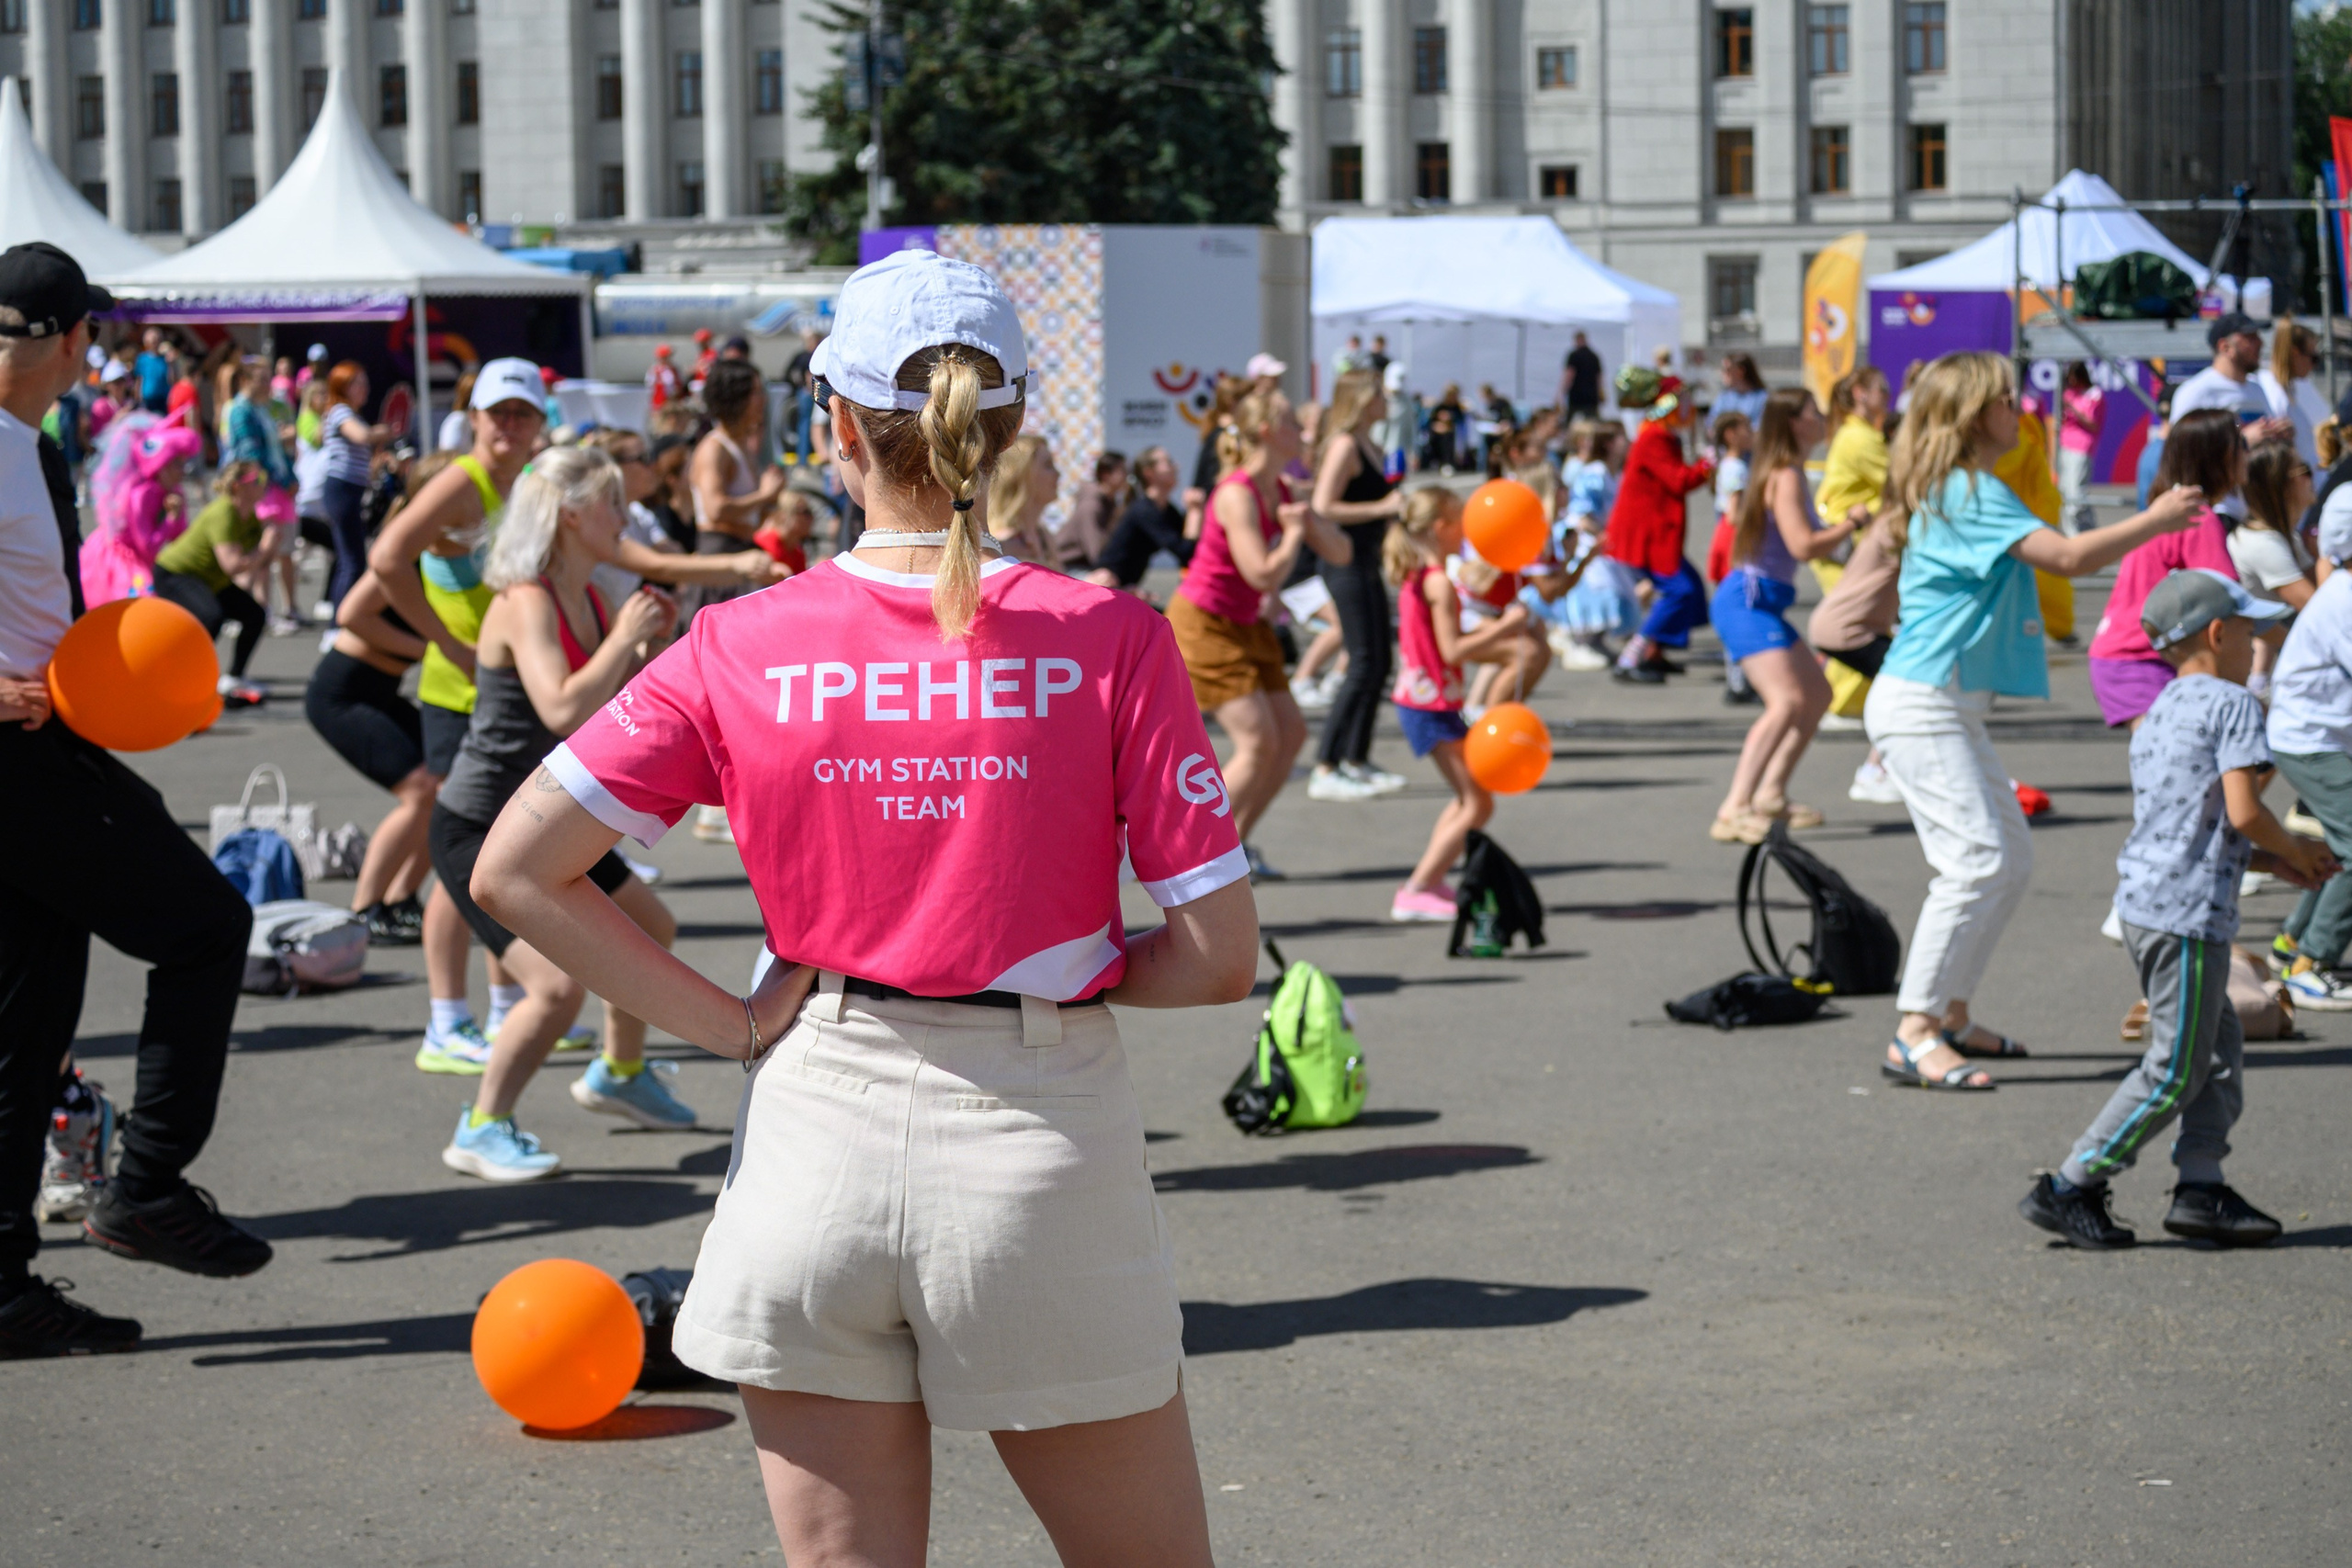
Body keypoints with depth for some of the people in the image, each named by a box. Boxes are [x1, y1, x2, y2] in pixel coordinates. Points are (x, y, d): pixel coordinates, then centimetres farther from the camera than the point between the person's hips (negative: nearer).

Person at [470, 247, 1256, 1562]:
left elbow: (514, 872, -3)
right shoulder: (1108, 639, -8)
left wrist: (734, 1024, 0)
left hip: (817, 1134, 2)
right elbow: (1220, 956, -9)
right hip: (1039, 1144, -2)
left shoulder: (742, 650, -3)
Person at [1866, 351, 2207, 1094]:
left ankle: (1950, 1014, 19)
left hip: (1952, 706, 11)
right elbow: (2069, 556, -21)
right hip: (1922, 706, -11)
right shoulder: (1971, 494, -15)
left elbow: (2051, 556, 24)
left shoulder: (1961, 492, 18)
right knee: (1977, 859, -17)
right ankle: (1913, 1034, -19)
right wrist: (2157, 521, -11)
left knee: (2011, 857, 14)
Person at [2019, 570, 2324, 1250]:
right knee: (2175, 1070, -3)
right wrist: (2293, 850, 1)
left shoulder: (2157, 715, 18)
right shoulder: (2232, 704, -8)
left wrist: (2272, 859, 18)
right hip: (2187, 912, -9)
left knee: (2221, 1045, 15)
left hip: (2141, 900, 9)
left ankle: (2201, 1189, 13)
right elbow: (2242, 810, -18)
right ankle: (2068, 1189, -3)